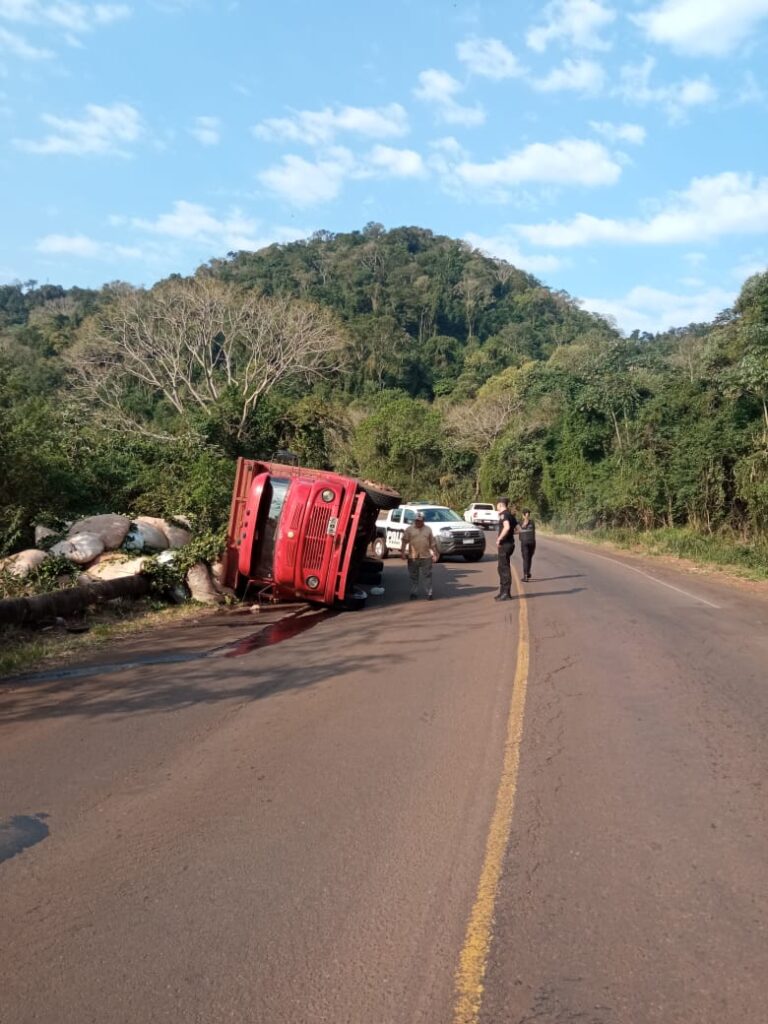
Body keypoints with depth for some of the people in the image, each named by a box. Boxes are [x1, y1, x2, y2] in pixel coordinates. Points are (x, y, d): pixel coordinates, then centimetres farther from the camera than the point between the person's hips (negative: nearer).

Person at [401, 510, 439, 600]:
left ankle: (429, 593, 5)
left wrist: (435, 554, 7)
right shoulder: (409, 529, 4)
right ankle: (414, 593, 14)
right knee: (413, 576, 6)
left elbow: (433, 543, 11)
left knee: (427, 576, 0)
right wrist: (403, 552, -11)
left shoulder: (428, 529, 10)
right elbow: (405, 541, -2)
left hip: (426, 557, 1)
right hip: (413, 557, -1)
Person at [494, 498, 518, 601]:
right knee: (502, 568, 17)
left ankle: (506, 594, -3)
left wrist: (499, 539, -22)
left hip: (505, 545, -10)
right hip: (509, 543, 10)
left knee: (504, 568, -5)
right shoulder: (510, 515, 15)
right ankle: (503, 592, 24)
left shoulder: (504, 514, -14)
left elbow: (507, 527, -30)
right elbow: (516, 530, 21)